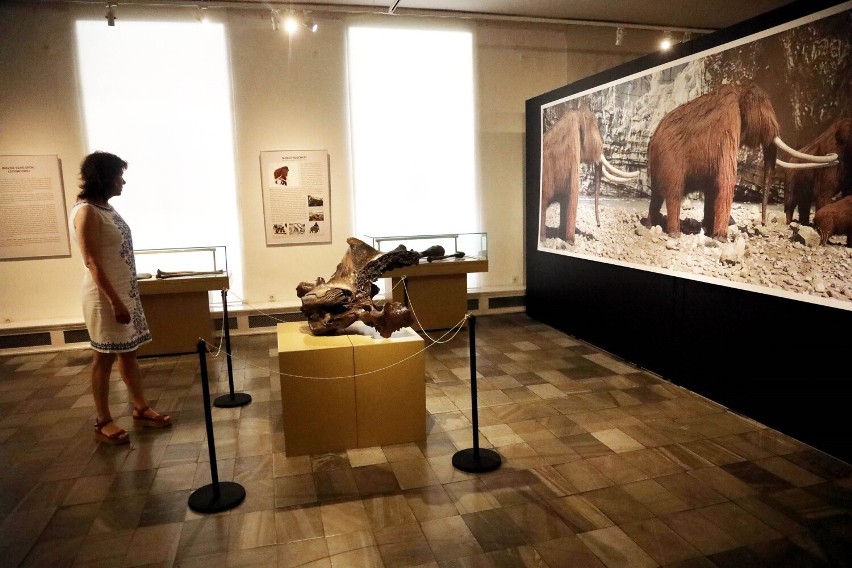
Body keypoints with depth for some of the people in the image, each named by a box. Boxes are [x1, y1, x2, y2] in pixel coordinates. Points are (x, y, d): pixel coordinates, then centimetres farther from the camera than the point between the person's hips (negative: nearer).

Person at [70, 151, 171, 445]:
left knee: (128, 353, 14)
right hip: (106, 295, -9)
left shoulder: (106, 207, 12)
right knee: (104, 357, 2)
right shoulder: (86, 212, -16)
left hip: (126, 291, 9)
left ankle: (141, 410, 25)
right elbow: (92, 262, -21)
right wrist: (115, 302, -22)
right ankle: (103, 422, 14)